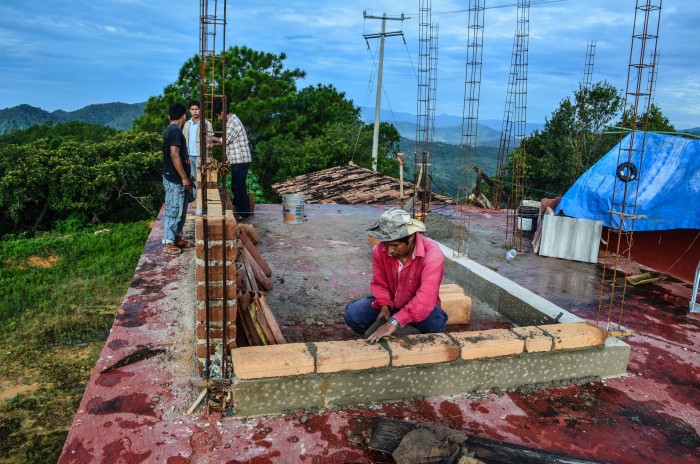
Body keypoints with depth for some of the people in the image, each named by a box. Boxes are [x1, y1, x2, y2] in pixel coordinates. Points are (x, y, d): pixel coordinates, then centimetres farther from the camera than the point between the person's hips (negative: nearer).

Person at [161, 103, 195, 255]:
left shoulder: (173, 130, 16)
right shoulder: (175, 131, -17)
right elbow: (174, 156, -23)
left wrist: (187, 175, 25)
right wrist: (184, 177, -21)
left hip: (177, 179, 10)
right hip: (174, 179, -10)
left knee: (180, 210, 16)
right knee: (173, 210, -4)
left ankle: (177, 237, 26)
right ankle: (168, 243, 4)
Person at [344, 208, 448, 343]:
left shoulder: (431, 253, -30)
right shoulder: (380, 250, -16)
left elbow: (426, 297, -41)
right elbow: (379, 284, -1)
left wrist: (394, 321, -50)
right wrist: (384, 307, -23)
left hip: (418, 307, -3)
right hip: (390, 303, 3)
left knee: (435, 322, -37)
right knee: (352, 315, -21)